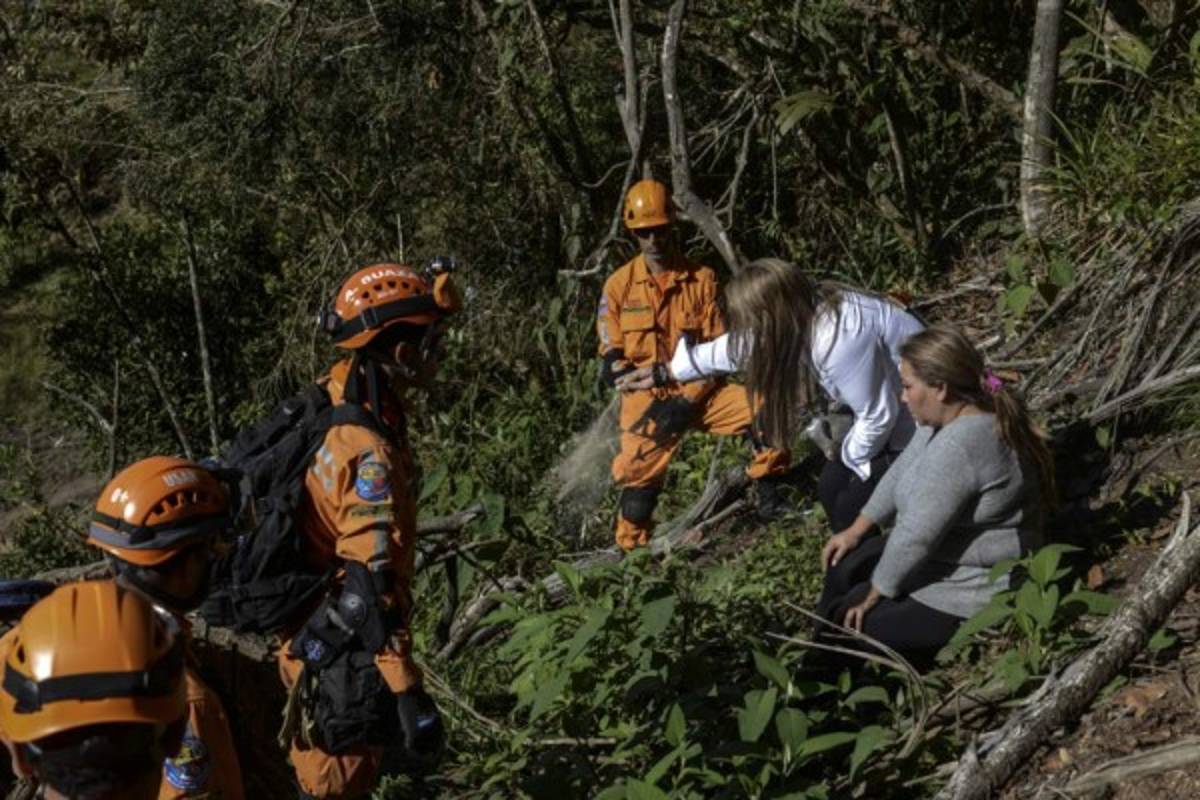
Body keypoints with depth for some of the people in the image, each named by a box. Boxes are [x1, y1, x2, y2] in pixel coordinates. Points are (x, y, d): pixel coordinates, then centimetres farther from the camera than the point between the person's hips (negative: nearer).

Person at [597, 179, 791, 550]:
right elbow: (611, 362, 2)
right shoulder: (619, 285, 1)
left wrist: (688, 402, -13)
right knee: (638, 470, -20)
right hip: (647, 397, -1)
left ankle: (769, 499, -3)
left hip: (698, 393, 1)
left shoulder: (701, 279, 2)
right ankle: (631, 550, 2)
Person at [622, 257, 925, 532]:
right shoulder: (800, 313, -5)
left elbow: (878, 416, -25)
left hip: (919, 420, -9)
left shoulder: (839, 339, -34)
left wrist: (849, 455, -5)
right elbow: (736, 347, 11)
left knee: (851, 511, -6)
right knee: (830, 490, 12)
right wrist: (668, 371, 20)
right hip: (887, 409, 9)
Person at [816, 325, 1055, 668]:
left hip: (970, 591, -10)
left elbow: (913, 537, -27)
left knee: (849, 624, -6)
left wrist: (875, 593, -14)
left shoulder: (959, 446, -32)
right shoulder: (953, 415, -1)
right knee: (844, 565, 12)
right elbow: (901, 472, 11)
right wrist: (856, 531, 13)